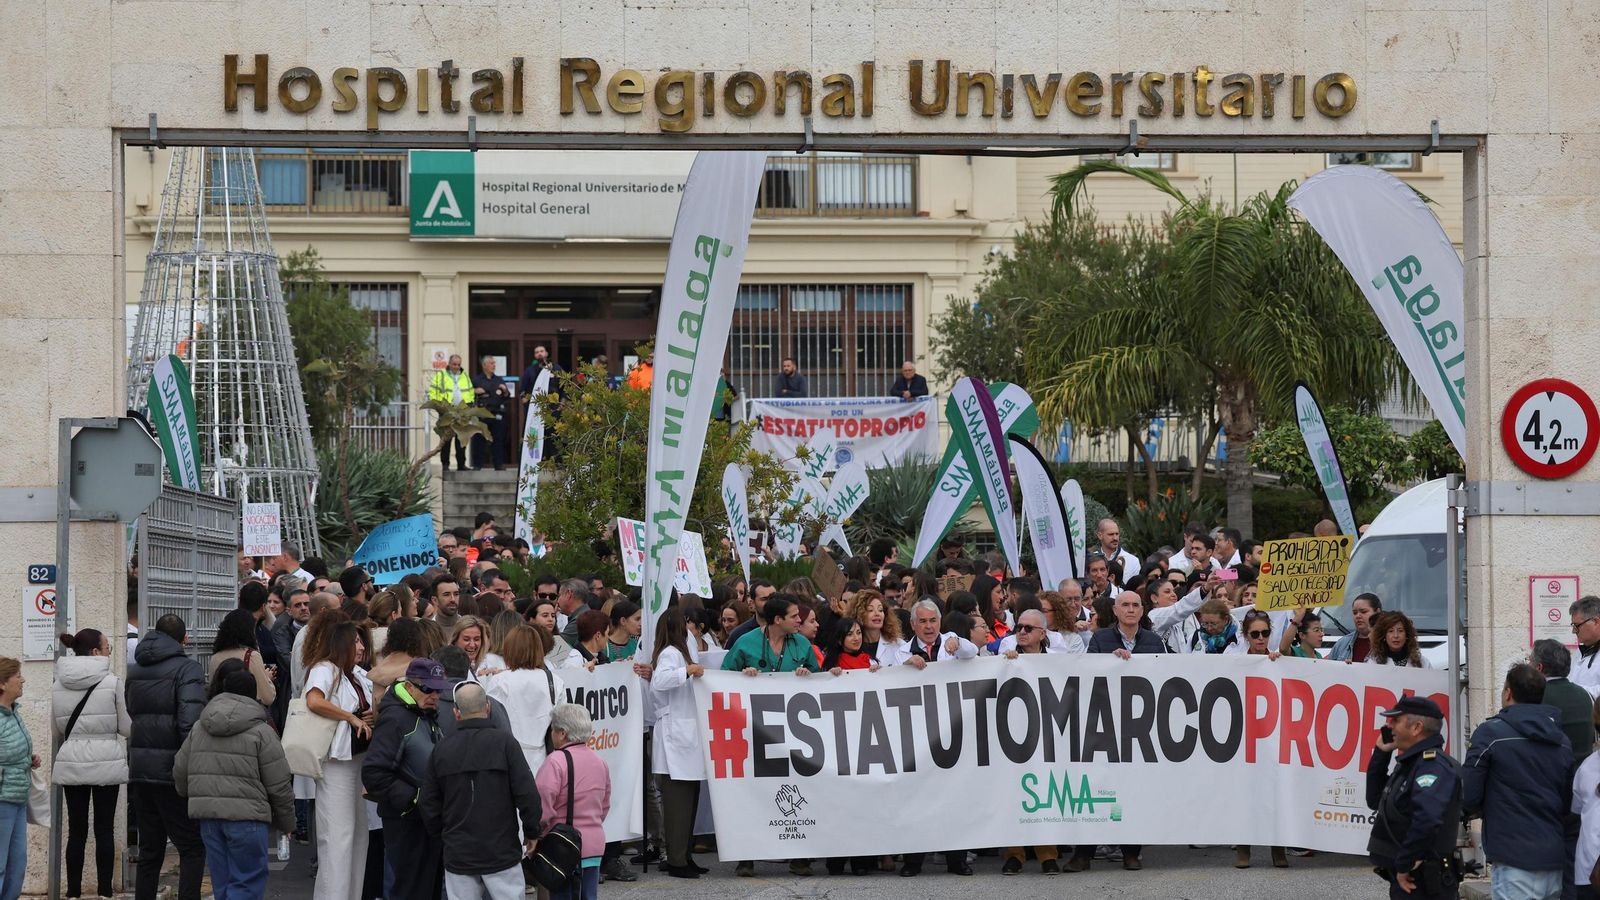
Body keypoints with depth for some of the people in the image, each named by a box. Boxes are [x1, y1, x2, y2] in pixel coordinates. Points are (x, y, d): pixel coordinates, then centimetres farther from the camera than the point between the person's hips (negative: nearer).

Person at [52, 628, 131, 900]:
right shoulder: (112, 683, -8)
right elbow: (126, 727, -1)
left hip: (71, 762, 3)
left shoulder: (58, 685, 3)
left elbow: (56, 730, 11)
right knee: (104, 830, 3)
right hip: (106, 762, -3)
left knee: (77, 830, 8)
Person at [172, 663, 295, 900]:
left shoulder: (199, 729, 13)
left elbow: (180, 771, 17)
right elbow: (279, 785, -3)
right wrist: (287, 823, 10)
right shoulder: (261, 732, -3)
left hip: (207, 815, 5)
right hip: (245, 817, -5)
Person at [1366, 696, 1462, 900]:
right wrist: (1381, 753, 13)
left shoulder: (1433, 765, -18)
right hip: (1405, 879, 10)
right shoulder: (1411, 763, 15)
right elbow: (1375, 800, 24)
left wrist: (1404, 865, -25)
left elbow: (1427, 819, -34)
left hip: (1423, 883, -10)